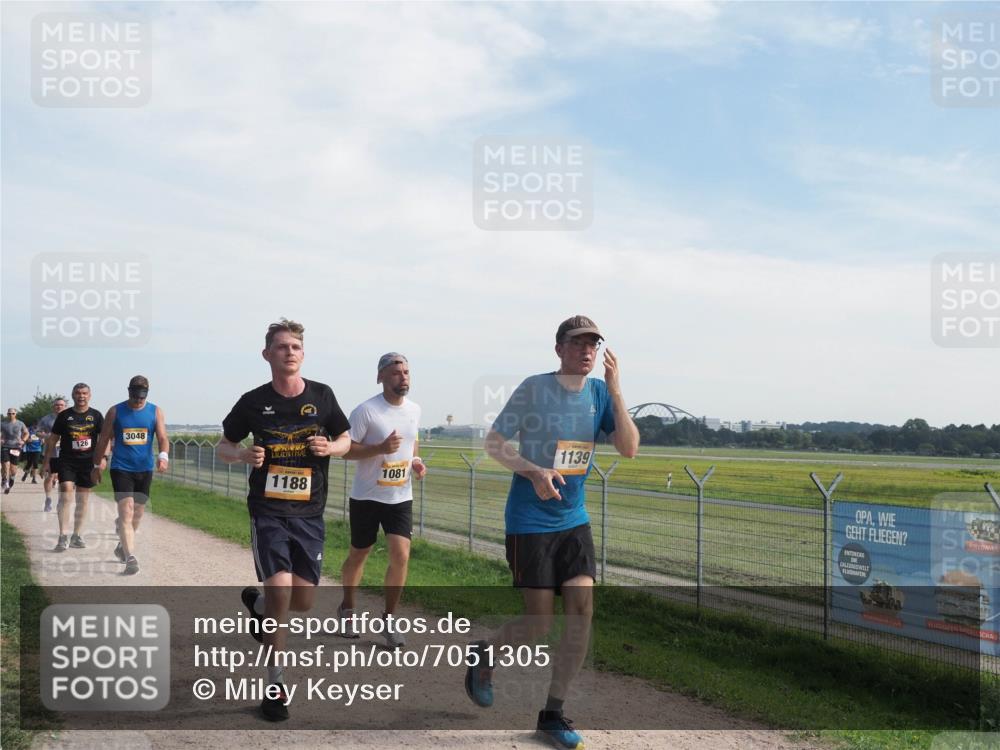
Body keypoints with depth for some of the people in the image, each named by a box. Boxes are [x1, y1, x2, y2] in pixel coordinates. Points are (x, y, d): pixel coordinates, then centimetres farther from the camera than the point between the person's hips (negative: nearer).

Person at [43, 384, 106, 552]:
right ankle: (63, 536, -15)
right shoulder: (64, 415, 4)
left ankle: (77, 535, 20)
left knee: (82, 500, 9)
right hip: (67, 461, -1)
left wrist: (103, 457, -14)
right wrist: (47, 461, 7)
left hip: (87, 462, 1)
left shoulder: (96, 416, 4)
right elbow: (53, 439, 9)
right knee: (66, 495, -15)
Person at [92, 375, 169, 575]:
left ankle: (122, 547, 38)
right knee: (126, 512, -15)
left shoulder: (155, 411, 3)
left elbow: (162, 437, -4)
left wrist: (163, 455, -24)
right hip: (121, 468, -3)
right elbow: (104, 440, 7)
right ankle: (130, 558, -20)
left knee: (137, 514, 14)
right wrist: (97, 465, 9)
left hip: (145, 469, 3)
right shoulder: (115, 411, 0)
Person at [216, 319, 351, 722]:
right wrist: (244, 455, -13)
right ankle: (275, 684, 3)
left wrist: (329, 448, -10)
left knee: (304, 600, 3)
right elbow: (223, 446, 9)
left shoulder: (322, 396, 1)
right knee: (280, 590, -16)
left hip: (309, 514, 3)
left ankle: (257, 603, 40)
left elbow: (346, 439, 13)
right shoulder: (253, 401, -3)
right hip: (268, 511, -2)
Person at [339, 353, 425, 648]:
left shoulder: (414, 410, 4)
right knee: (358, 555, 13)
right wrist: (381, 448, -26)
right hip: (367, 497, -3)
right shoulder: (366, 411, -14)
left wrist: (415, 461, 1)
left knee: (401, 556, -10)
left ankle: (388, 620, 7)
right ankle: (347, 609, 38)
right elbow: (346, 450, -13)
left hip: (401, 497, 3)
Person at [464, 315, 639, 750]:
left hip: (574, 520, 5)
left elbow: (629, 449, -6)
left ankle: (553, 713, 11)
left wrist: (616, 392, -15)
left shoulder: (600, 393, 3)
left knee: (581, 611, -3)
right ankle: (484, 655, 29)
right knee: (539, 622, -3)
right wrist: (533, 471, -23)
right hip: (529, 522, -5)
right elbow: (493, 442, -8)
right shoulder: (534, 388, -11)